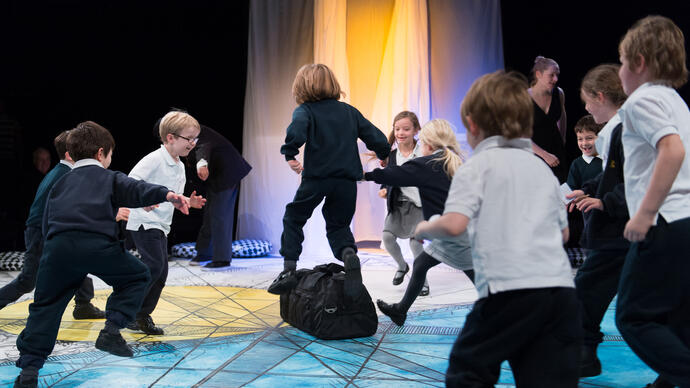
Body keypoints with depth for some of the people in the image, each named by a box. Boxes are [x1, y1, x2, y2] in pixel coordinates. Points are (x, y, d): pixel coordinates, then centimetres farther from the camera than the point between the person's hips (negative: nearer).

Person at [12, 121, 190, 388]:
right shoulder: (110, 178, 21)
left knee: (45, 306, 12)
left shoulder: (59, 185, 32)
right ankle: (112, 329, 4)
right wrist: (167, 195, -14)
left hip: (58, 246, 3)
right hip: (97, 244, -3)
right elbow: (136, 189, 2)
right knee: (137, 276, 20)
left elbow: (47, 224, 29)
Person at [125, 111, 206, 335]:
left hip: (161, 225, 9)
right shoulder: (154, 159, -13)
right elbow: (130, 182, -21)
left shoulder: (180, 167, 15)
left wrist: (188, 202, 7)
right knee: (154, 264, -19)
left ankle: (143, 315, 14)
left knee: (161, 273, 6)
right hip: (144, 222, -9)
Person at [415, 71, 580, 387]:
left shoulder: (477, 166, 4)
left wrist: (424, 229, 11)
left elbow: (454, 224, -9)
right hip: (561, 288, 6)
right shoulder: (541, 168, 22)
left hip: (509, 288, -5)